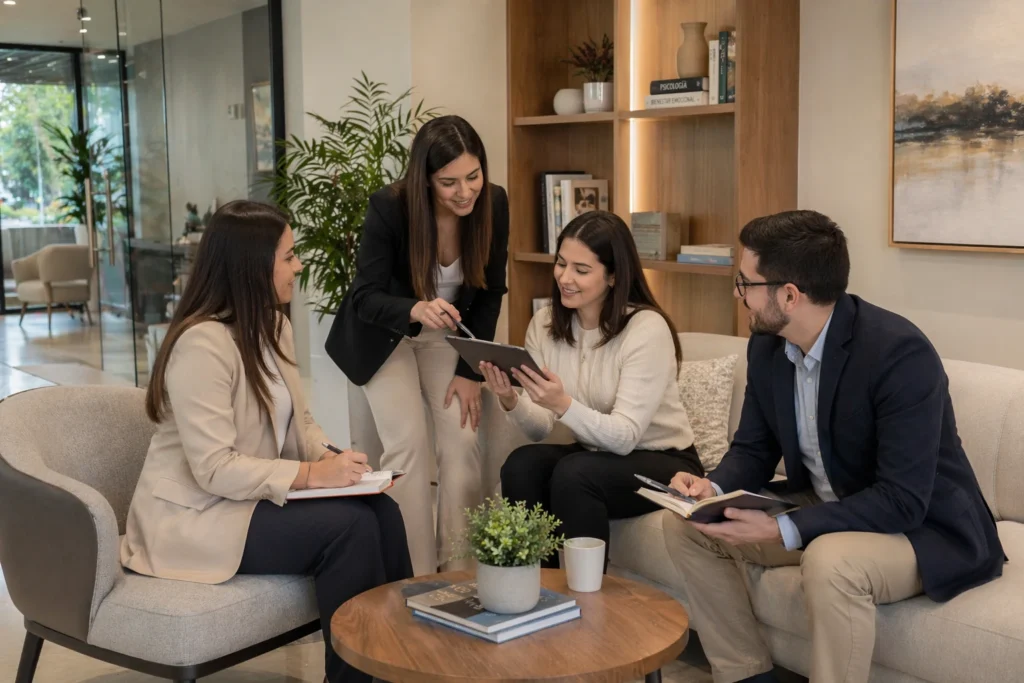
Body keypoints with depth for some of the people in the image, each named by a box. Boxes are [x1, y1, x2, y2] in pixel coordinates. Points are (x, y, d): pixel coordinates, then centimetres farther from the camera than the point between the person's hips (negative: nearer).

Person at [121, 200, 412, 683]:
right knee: (351, 526, -24)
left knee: (381, 510, -15)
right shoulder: (202, 343, -22)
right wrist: (311, 474, -25)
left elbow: (297, 423, 11)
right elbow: (215, 470, -25)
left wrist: (333, 460, -9)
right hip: (196, 516, -8)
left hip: (251, 497, 8)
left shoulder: (274, 327, 7)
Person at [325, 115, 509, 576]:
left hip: (446, 333, 3)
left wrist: (470, 371, -10)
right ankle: (417, 579, -3)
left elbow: (490, 293, -7)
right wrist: (417, 309, -47)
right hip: (384, 335, -3)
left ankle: (461, 573, 4)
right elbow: (365, 298, -25)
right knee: (408, 445, -14)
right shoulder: (389, 208, -29)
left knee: (463, 441, -9)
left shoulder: (493, 204, -19)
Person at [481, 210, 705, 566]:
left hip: (662, 463, -5)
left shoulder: (647, 328, -20)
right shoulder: (545, 323, -3)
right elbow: (540, 430, -5)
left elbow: (625, 436, -25)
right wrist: (511, 401, -26)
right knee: (521, 465, -23)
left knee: (574, 473, -31)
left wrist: (563, 405, -40)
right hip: (594, 455, 5)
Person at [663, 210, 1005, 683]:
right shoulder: (767, 347, -5)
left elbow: (903, 500, -30)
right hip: (825, 511, 8)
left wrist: (783, 531, -35)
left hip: (924, 527, -8)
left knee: (830, 561, -38)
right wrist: (714, 487, -17)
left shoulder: (899, 353, -28)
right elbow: (754, 448, 6)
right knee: (687, 527, -1)